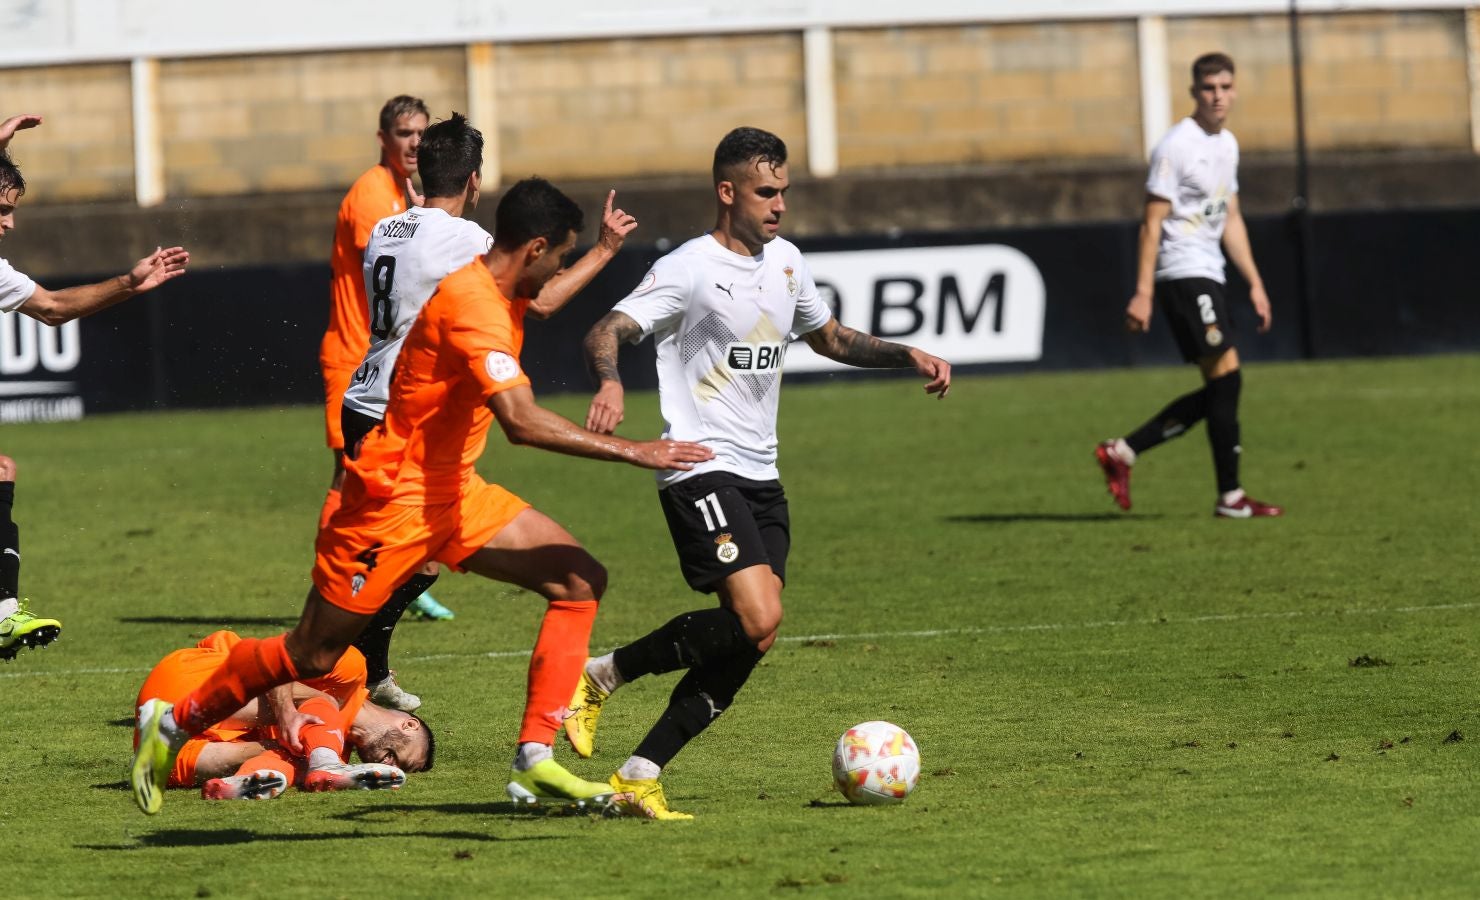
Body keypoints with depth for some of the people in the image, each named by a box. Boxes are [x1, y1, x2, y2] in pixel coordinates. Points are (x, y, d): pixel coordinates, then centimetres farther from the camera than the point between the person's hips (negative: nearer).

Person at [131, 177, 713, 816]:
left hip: (452, 491, 10)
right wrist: (631, 452, -36)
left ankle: (535, 763, -8)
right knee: (311, 656, 1)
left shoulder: (499, 294, 4)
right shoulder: (472, 303, -27)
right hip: (394, 496, -10)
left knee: (579, 581, -6)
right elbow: (521, 421, -38)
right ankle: (174, 723, 23)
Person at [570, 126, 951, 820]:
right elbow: (607, 332, -19)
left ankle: (640, 777, 4)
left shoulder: (785, 261, 14)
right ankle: (603, 675, -5)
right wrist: (609, 382, -40)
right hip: (701, 470, -8)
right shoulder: (690, 269, -9)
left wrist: (909, 356, 18)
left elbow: (828, 337, 31)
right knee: (756, 622, -22)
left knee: (746, 647, -1)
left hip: (760, 476, 8)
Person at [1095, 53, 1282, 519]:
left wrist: (1255, 284, 19)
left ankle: (1121, 451, 13)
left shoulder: (1227, 144, 15)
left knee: (1218, 391, 8)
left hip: (1208, 277, 9)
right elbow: (1152, 223, -13)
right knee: (1226, 374, -12)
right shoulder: (1176, 146, -11)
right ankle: (1230, 497, -9)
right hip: (1183, 274, -9)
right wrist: (1143, 293, -18)